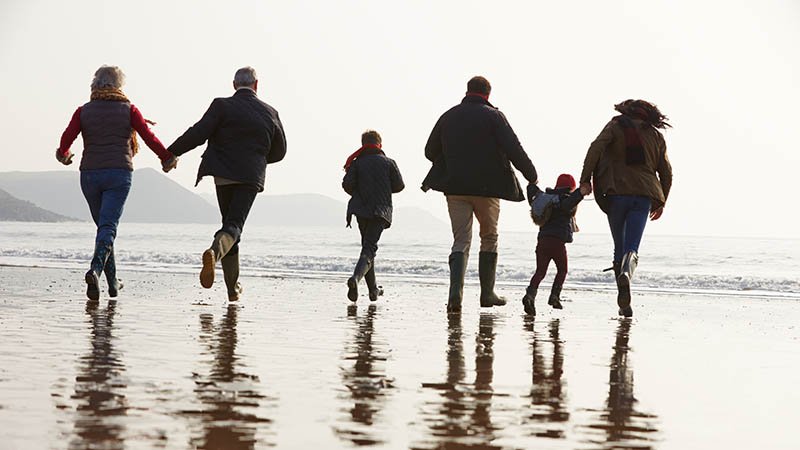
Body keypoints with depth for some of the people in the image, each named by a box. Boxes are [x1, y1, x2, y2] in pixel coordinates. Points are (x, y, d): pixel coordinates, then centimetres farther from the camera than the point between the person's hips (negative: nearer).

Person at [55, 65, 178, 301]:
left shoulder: (83, 111, 6)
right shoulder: (128, 109, 3)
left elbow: (67, 137, -4)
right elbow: (149, 137, -2)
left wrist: (63, 155, 18)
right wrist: (168, 157, 13)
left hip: (90, 175, 2)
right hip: (119, 174, -2)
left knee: (104, 226, 16)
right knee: (108, 227, -9)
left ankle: (113, 283, 20)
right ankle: (95, 270, -35)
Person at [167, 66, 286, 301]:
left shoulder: (222, 106, -3)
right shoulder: (269, 113, 6)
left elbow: (197, 134, -12)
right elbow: (279, 151, 15)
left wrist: (171, 153, -3)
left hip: (223, 174, 0)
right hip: (251, 178, 0)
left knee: (230, 223, 15)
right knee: (234, 226, -6)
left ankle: (233, 286, 17)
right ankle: (215, 252, -41)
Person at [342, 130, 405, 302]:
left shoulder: (357, 162, 5)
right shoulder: (388, 162, 4)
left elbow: (347, 184, -5)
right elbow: (399, 186, 3)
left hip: (361, 210, 2)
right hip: (381, 210, -2)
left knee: (367, 246, 17)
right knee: (369, 248, -10)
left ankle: (373, 289, 19)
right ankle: (356, 277, -38)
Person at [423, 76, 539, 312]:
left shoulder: (448, 116, 9)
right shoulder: (493, 116, -4)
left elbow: (430, 152, 16)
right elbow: (514, 149, -11)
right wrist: (531, 176, 0)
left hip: (455, 188, 3)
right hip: (487, 187, -3)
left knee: (461, 241, 4)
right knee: (489, 239, 14)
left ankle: (455, 292, -15)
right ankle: (487, 293, 15)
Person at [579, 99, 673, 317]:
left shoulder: (616, 125, 8)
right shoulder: (656, 136, 15)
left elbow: (596, 148, -11)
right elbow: (666, 173, 16)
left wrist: (585, 179, -11)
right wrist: (661, 202, 28)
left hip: (616, 193, -1)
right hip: (644, 197, 1)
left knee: (619, 248, 11)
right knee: (631, 249, -4)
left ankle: (623, 302, 7)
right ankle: (626, 274, -39)